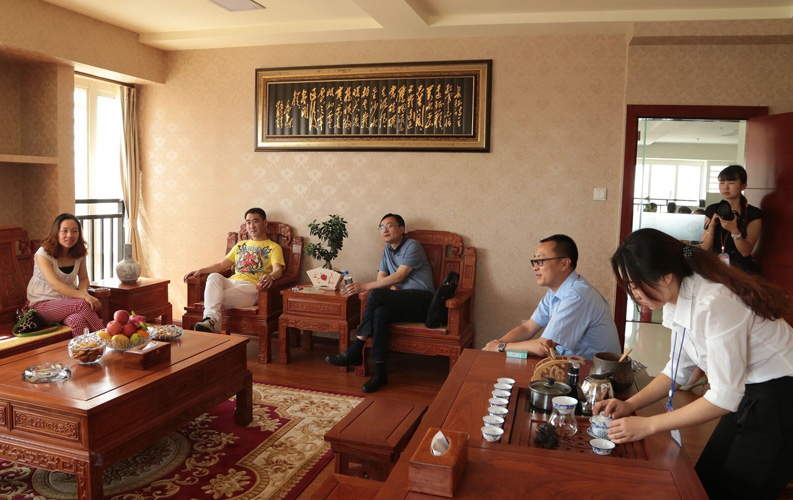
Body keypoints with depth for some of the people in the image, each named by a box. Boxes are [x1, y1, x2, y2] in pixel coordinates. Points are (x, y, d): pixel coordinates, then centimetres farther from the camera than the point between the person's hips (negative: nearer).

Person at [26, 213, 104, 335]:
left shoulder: (79, 253, 3)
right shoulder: (43, 254, -13)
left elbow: (83, 279, 6)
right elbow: (55, 284, -25)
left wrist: (83, 291, -19)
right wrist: (84, 296, -37)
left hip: (66, 300, 4)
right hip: (42, 304, -4)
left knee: (79, 320, -33)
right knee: (84, 304, -30)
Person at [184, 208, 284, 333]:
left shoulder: (273, 247, 11)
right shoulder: (240, 245, 31)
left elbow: (278, 269, -7)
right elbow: (221, 265, 26)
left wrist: (270, 277, -32)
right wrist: (200, 270, 9)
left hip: (251, 286, -5)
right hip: (232, 282, 5)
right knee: (214, 276, -32)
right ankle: (211, 319, -47)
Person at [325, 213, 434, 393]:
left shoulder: (412, 246, -4)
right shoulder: (388, 250, 19)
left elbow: (398, 277, -15)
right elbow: (381, 279, 12)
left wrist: (365, 287, -20)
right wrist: (393, 289, -12)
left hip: (422, 299, -6)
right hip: (403, 303, 6)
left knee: (376, 294, -28)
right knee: (380, 313, -31)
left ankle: (355, 351, -23)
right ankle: (379, 372, -34)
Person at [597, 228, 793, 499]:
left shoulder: (715, 304, -30)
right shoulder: (681, 299, -4)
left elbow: (724, 397, -28)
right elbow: (679, 369, 6)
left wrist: (647, 425, -24)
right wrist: (629, 404, -4)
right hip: (747, 394, 8)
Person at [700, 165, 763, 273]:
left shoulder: (754, 214, -3)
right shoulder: (712, 210, 5)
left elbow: (746, 252, -9)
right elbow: (705, 247, 2)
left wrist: (734, 230, -23)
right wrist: (712, 225, -12)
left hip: (740, 268, -3)